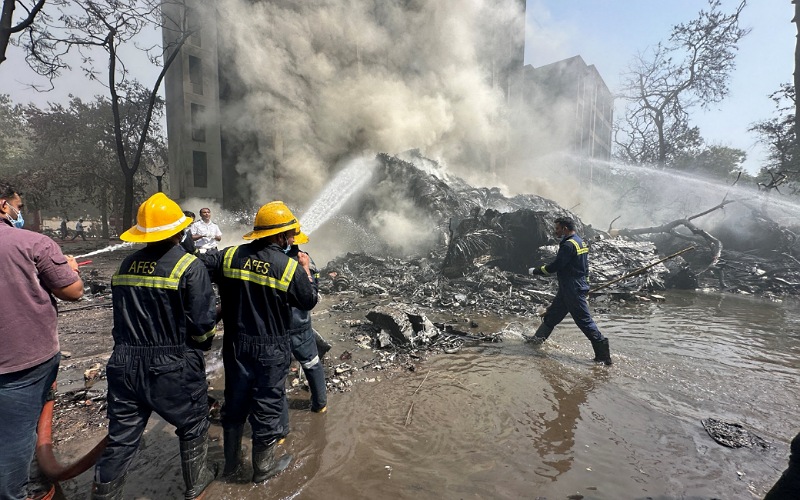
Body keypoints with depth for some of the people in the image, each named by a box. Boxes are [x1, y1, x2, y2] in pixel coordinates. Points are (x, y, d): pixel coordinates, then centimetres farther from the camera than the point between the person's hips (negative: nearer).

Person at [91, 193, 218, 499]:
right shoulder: (189, 267, -16)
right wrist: (202, 343, 4)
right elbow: (202, 324, -18)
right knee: (192, 426, 18)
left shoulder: (126, 265, 3)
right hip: (174, 368, -5)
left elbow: (122, 315, 12)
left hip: (125, 363, 5)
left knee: (121, 438, 18)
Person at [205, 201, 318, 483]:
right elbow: (308, 302, -6)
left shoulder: (231, 256, -7)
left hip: (236, 345, 4)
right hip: (270, 351, -4)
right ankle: (263, 467, 33)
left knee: (235, 402, 22)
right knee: (267, 406, 14)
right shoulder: (290, 267, -16)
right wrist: (306, 271, 7)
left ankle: (231, 462, 41)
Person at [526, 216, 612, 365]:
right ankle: (539, 337, 32)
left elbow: (555, 266, -19)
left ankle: (603, 355, 1)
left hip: (572, 290, -10)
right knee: (552, 314, 19)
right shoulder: (580, 242, 12)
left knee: (584, 320, -5)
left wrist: (536, 271, -7)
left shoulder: (569, 245, -20)